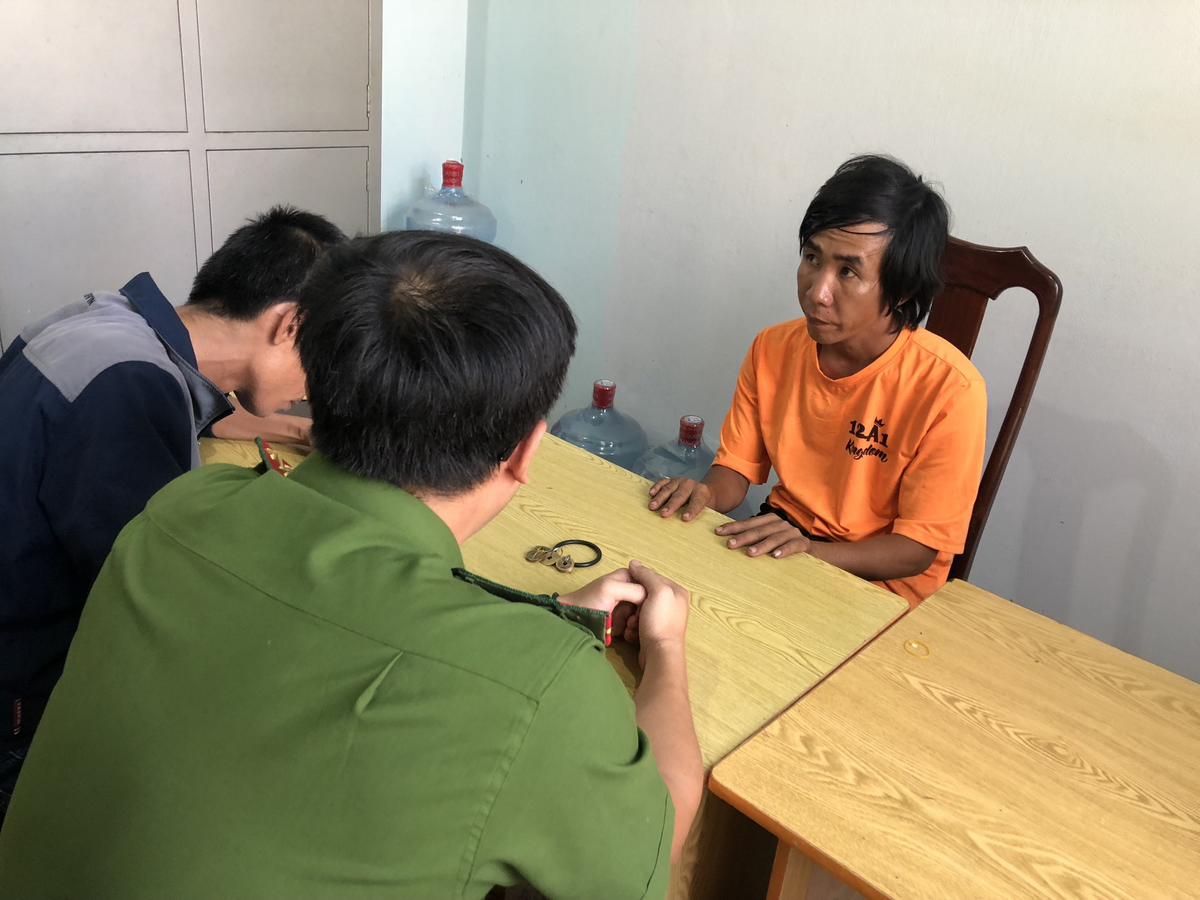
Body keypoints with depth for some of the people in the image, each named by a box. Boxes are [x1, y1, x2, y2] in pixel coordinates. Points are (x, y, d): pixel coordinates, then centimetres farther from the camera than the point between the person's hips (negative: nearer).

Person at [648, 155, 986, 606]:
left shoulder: (949, 389, -20)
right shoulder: (773, 349, -5)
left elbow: (917, 550, -15)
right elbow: (736, 467, 3)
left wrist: (809, 551, -31)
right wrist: (706, 494, -20)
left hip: (879, 582, -4)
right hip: (780, 538, 5)